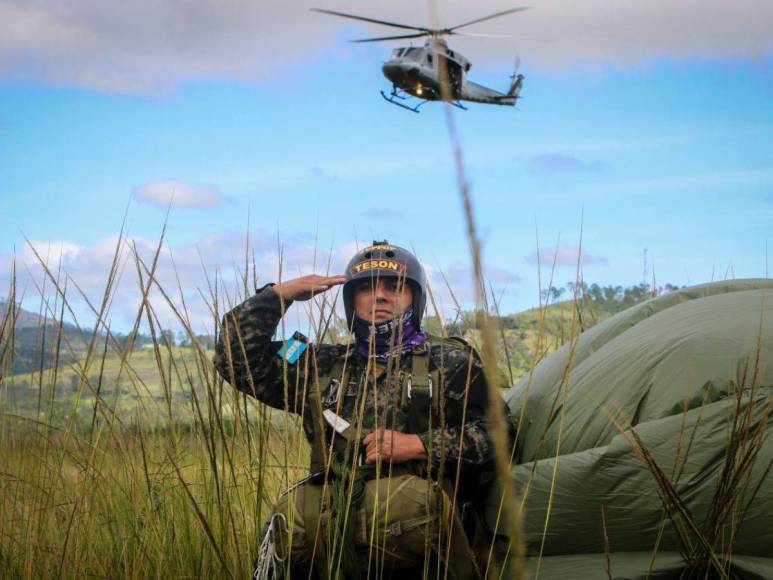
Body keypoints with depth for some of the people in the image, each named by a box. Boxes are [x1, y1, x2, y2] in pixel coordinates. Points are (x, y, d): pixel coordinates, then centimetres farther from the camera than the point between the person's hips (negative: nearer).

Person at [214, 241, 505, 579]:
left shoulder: (450, 362, 17)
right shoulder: (324, 366, 26)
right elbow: (237, 358, 23)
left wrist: (418, 445, -6)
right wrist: (278, 294, 16)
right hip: (335, 508, 2)